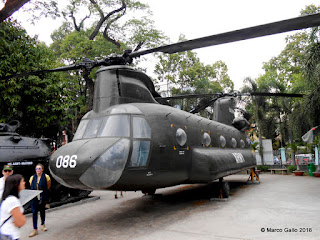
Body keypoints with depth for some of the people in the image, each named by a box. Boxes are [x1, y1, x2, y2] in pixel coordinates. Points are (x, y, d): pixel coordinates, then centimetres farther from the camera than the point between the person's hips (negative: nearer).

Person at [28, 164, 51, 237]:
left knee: (42, 211, 16)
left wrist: (42, 190, 5)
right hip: (34, 198, 1)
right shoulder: (32, 178, -1)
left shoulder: (46, 177, -7)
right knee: (34, 212, -3)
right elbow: (31, 187, 12)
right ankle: (35, 229, 4)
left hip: (42, 197, -1)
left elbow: (48, 186, 7)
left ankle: (43, 224, 37)